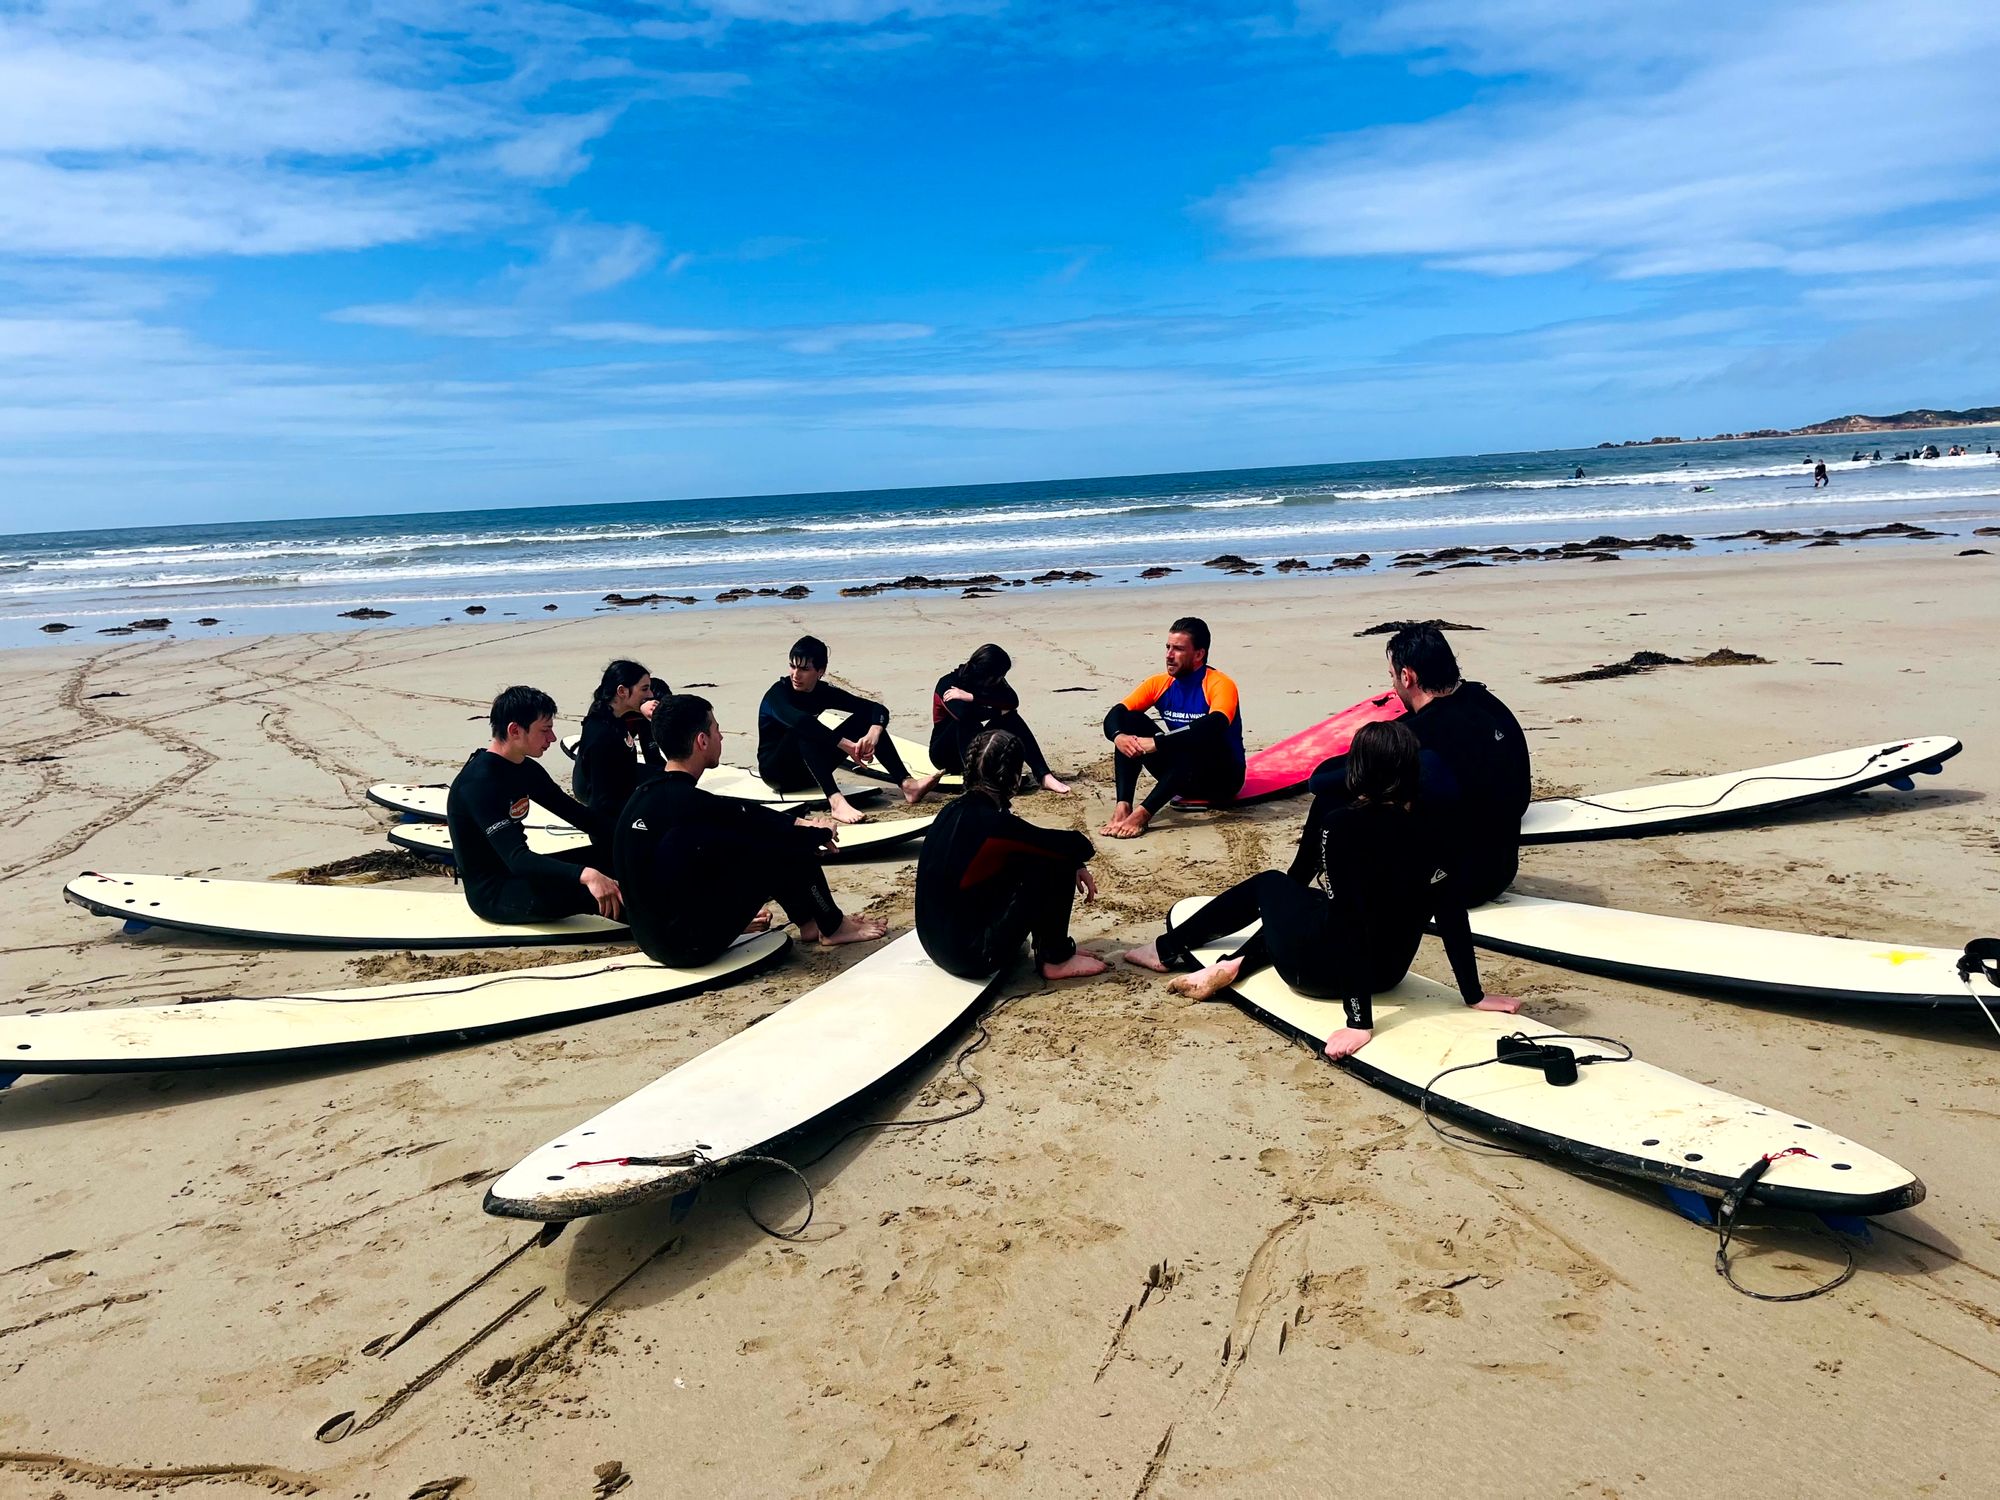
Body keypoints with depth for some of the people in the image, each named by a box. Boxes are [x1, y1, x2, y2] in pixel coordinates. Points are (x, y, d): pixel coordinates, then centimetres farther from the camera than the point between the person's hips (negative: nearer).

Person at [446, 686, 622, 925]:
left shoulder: (525, 768, 4)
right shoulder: (480, 783, -24)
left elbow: (570, 810, 11)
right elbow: (517, 858, -35)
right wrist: (585, 875, -49)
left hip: (519, 873, 10)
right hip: (492, 893, -10)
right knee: (596, 890, -30)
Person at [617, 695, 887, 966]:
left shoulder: (647, 793, 3)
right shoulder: (690, 804, -24)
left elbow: (745, 812, 13)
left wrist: (802, 823, 13)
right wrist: (822, 833, 6)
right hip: (691, 946, -9)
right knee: (788, 850, -7)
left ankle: (809, 922, 25)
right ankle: (833, 927, 15)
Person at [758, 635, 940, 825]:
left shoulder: (823, 691, -2)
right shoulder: (778, 693, -19)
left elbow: (878, 709, -10)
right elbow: (799, 721, -42)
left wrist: (873, 734, -33)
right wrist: (848, 746, -46)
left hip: (809, 770, 6)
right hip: (776, 770, -6)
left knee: (866, 716, -9)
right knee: (805, 729, -36)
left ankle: (907, 784, -25)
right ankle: (835, 801, -52)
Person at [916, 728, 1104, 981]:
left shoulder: (956, 811, 3)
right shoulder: (991, 823, -22)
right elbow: (1072, 845, -14)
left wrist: (1075, 864, 13)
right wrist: (1078, 863, 9)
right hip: (973, 955, -9)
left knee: (1028, 856, 14)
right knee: (1057, 860, -7)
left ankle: (1051, 946, 20)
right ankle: (1056, 960, 7)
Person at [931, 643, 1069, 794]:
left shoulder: (994, 682, -6)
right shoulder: (948, 684, -21)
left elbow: (1013, 702, -25)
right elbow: (963, 714, -39)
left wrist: (971, 697, -34)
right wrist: (1000, 710, -26)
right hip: (947, 753, -5)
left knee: (1010, 717, -20)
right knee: (966, 718, -33)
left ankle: (1044, 776, -31)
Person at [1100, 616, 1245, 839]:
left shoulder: (1220, 685, -17)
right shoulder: (1160, 683, -2)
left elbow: (1214, 726, -38)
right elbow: (1115, 714, -10)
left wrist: (1157, 742, -42)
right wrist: (1118, 736, -34)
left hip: (1222, 778, -5)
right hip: (1182, 774, 5)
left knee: (1200, 737, -36)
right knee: (1130, 720, -12)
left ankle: (1142, 814, -40)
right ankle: (1123, 807, -28)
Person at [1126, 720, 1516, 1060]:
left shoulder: (1341, 825, -21)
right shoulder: (1425, 831, -8)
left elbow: (1346, 916, -25)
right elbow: (1452, 916, -9)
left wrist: (1359, 1021, -26)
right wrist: (1475, 995, -1)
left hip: (1320, 971, -5)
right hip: (1388, 975, 5)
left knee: (1269, 884, 24)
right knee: (1294, 910, 31)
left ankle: (1166, 950, 36)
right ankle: (1233, 965, 17)